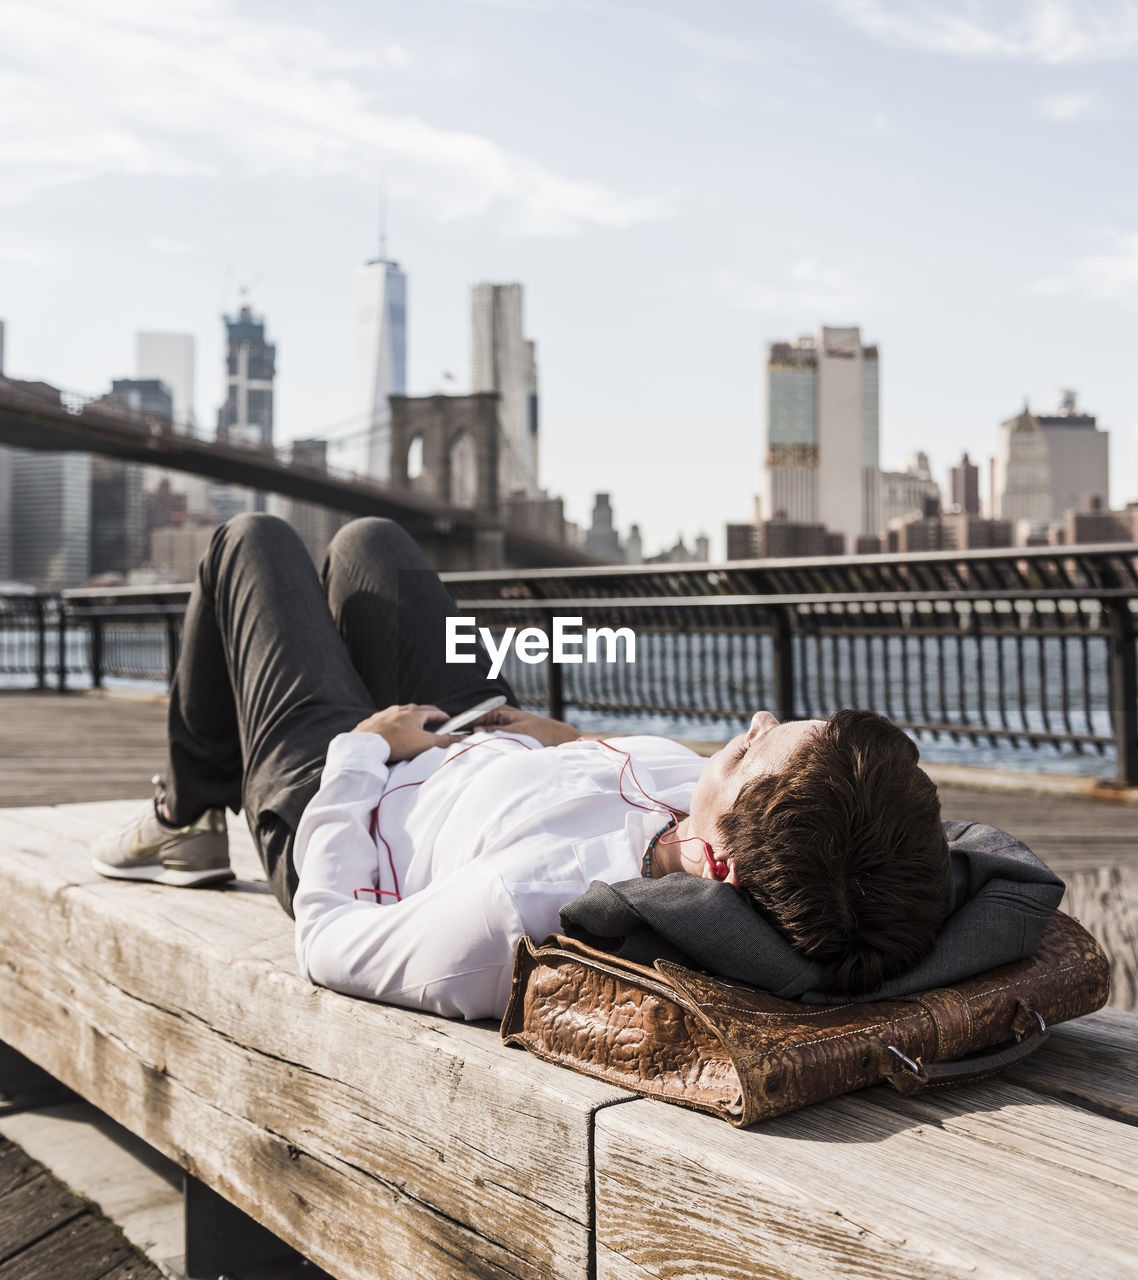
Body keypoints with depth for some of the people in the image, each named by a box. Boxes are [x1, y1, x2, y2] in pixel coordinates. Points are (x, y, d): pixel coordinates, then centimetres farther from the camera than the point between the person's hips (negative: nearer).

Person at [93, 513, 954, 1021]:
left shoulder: (521, 911, -51)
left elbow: (327, 941, -30)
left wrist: (364, 747, -17)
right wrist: (577, 740, -1)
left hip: (328, 792, -5)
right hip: (494, 747, 5)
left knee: (251, 540, 15)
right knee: (366, 541, 25)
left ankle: (188, 821, 39)